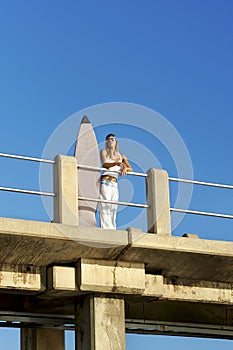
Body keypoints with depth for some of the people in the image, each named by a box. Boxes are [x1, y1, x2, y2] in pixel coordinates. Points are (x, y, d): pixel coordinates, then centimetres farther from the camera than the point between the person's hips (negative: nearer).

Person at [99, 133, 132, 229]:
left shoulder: (121, 156, 19)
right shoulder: (104, 152, 10)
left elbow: (130, 169, 9)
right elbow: (104, 164, -9)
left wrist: (125, 169, -15)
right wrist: (116, 163, -27)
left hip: (114, 184, 4)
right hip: (105, 182, -4)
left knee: (113, 209, 0)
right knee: (105, 207, -13)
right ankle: (105, 229, -19)